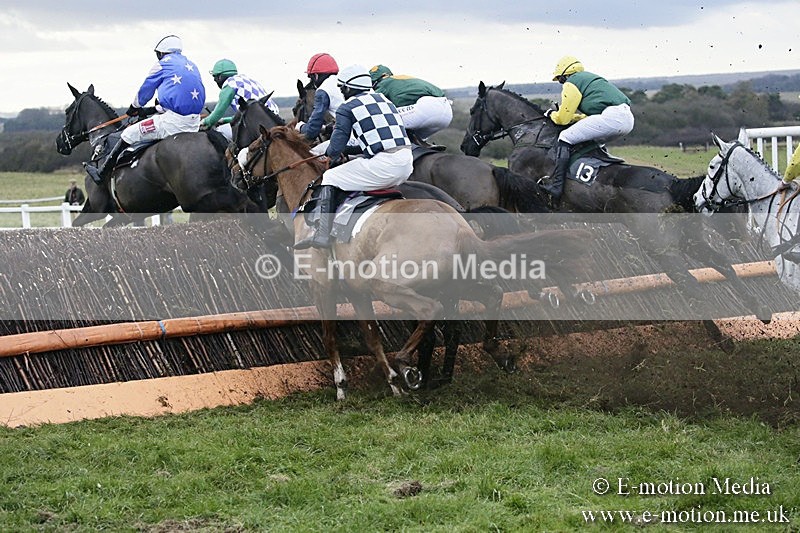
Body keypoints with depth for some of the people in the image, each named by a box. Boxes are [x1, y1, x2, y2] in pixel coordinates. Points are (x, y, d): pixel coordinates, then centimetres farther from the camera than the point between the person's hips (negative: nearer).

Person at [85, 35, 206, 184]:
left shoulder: (163, 64, 2)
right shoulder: (192, 66, 22)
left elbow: (145, 90, 14)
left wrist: (135, 107, 33)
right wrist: (157, 109, 39)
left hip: (174, 121, -7)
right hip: (195, 124, 7)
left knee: (129, 134, 3)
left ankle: (102, 173, 7)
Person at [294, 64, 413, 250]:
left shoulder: (347, 108, 4)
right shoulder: (385, 100, 24)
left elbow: (336, 148, 1)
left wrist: (330, 154, 26)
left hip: (382, 164, -7)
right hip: (407, 164, 7)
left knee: (329, 179, 8)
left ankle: (322, 234, 0)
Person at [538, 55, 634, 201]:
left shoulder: (571, 83, 7)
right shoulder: (590, 78, 35)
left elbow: (563, 119, 8)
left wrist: (551, 113, 27)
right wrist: (572, 116, 43)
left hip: (611, 116, -9)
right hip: (628, 119, 9)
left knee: (565, 138, -6)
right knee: (592, 140, 33)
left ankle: (556, 185, -16)